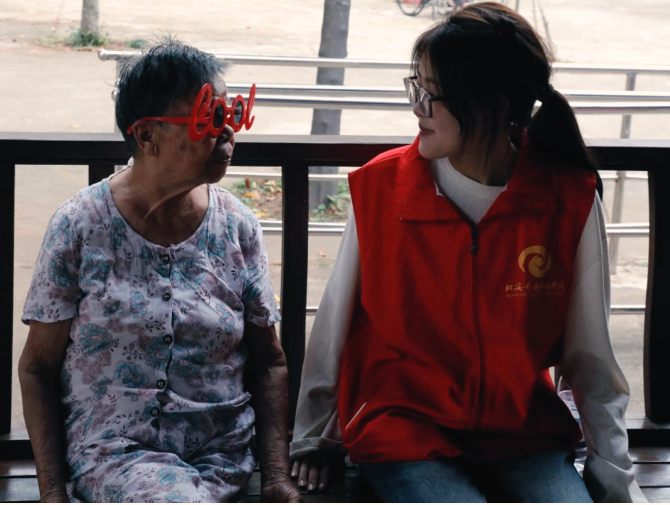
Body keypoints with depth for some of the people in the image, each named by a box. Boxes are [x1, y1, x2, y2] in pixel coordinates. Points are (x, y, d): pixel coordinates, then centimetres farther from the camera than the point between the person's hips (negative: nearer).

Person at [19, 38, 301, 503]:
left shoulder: (239, 228, 5)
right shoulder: (80, 226, -2)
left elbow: (268, 363, 10)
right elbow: (37, 367, 2)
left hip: (222, 458, 4)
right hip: (112, 447, -4)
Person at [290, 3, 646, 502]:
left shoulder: (569, 199, -8)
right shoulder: (380, 185, -8)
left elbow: (588, 353, 1)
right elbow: (335, 325, 2)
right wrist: (315, 438, 9)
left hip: (523, 428, 1)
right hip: (403, 428, -1)